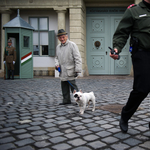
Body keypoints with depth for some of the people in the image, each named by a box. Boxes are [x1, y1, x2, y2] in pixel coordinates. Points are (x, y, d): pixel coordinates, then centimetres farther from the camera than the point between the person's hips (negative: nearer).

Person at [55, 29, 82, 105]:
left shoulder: (72, 45, -6)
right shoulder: (58, 47, 13)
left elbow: (77, 58, -11)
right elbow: (56, 57, 26)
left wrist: (77, 70, -17)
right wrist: (57, 64, 5)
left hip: (70, 71, -6)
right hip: (62, 72, 7)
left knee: (73, 86, -6)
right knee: (64, 87, 11)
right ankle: (66, 100, 22)